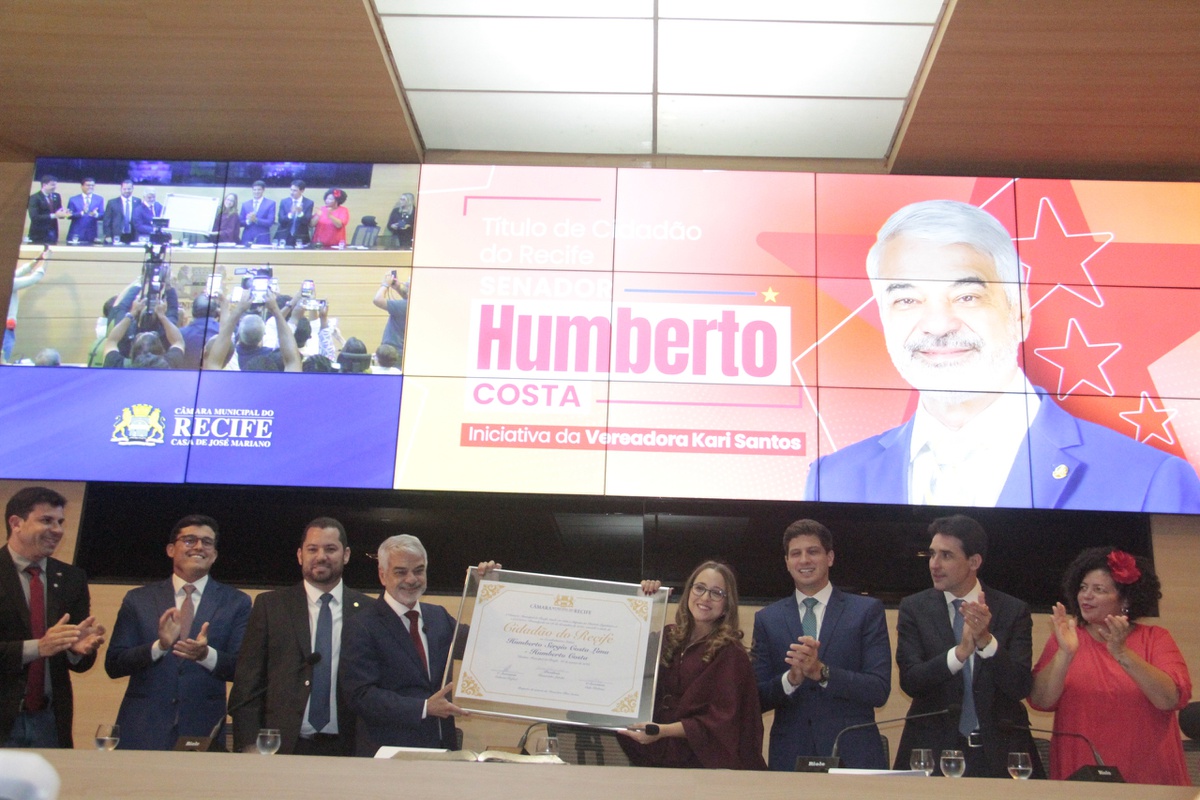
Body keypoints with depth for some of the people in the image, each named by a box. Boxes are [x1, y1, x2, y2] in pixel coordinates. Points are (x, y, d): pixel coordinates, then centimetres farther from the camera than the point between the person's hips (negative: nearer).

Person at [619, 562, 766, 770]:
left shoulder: (729, 653, -6)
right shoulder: (669, 638, 9)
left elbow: (721, 721, -9)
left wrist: (663, 730, -20)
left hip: (702, 760, -4)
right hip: (658, 755, 4)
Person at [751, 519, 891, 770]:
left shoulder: (867, 611, 2)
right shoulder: (767, 619, 8)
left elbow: (880, 691, -6)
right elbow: (758, 699, 4)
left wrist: (821, 671, -20)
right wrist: (791, 679, -16)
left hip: (852, 756, -1)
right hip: (790, 757, 1)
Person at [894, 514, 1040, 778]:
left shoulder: (1013, 610, -2)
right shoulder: (914, 608, -2)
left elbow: (1020, 687, -10)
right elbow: (910, 681, -12)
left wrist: (986, 640, -25)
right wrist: (961, 651, -26)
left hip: (999, 753, 0)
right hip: (933, 749, 0)